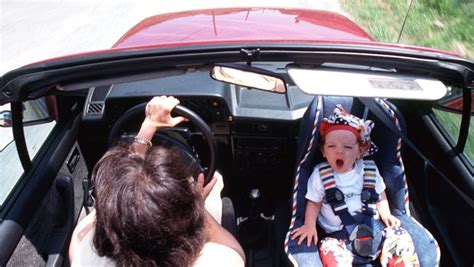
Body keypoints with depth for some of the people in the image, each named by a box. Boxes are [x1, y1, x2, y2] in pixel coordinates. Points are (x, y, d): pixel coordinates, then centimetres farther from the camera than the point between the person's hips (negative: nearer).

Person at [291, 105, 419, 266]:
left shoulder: (370, 170, 1)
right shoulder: (320, 175, -5)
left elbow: (380, 195, 16)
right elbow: (314, 203, 4)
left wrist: (386, 214, 2)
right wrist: (310, 225, -8)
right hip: (338, 236, -3)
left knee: (399, 236, -14)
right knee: (330, 251, -32)